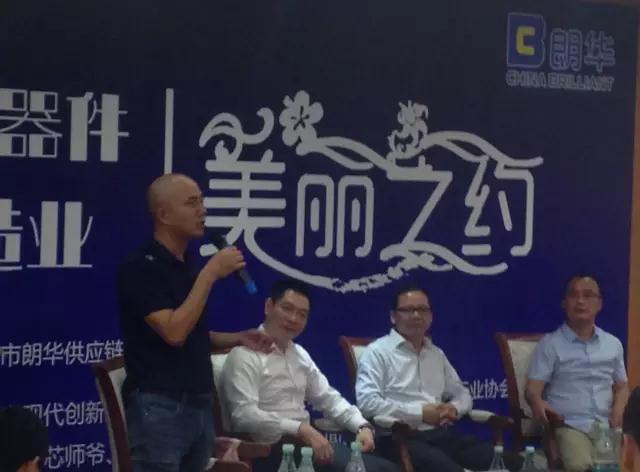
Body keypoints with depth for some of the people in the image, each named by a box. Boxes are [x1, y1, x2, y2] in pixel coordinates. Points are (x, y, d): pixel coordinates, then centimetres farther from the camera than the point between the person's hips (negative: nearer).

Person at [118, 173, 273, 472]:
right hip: (159, 408, -8)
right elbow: (173, 333, -22)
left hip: (199, 405, 8)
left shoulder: (188, 266, 14)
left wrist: (238, 338, 7)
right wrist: (210, 274, -19)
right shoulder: (141, 268, -12)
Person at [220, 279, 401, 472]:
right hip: (271, 451, -8)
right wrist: (301, 429, -28)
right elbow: (245, 415, -21)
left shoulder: (299, 354, 18)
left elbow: (328, 398, 20)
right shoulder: (245, 355, -9)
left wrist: (362, 426, 2)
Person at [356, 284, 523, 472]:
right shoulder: (377, 352, 2)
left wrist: (454, 408, 2)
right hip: (402, 438, -6)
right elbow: (367, 402, -11)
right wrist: (420, 413, -12)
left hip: (442, 435, 6)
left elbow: (461, 393, 28)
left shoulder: (437, 354, 23)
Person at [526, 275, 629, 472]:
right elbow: (532, 389, -2)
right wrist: (538, 403, -27)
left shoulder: (613, 344, 18)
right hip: (570, 426, -4)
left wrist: (619, 409, 1)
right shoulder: (550, 344, 4)